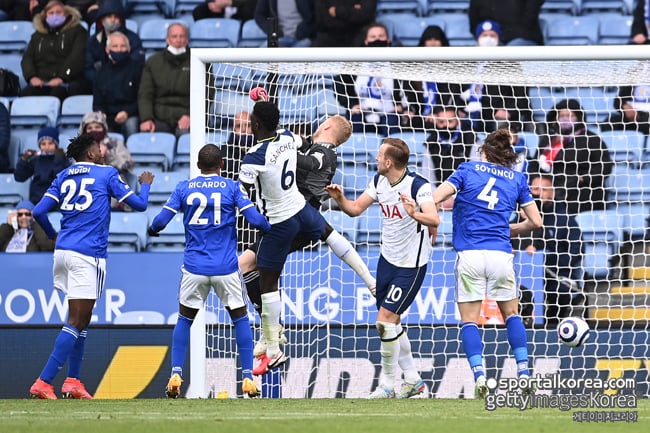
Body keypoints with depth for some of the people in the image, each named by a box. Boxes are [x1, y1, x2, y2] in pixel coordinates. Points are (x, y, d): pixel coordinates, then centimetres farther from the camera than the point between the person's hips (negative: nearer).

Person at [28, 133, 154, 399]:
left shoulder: (63, 177, 13)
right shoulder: (106, 174, 0)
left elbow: (39, 212, 7)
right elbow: (139, 204, 4)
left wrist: (53, 235, 24)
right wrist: (145, 184, 24)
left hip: (63, 251, 6)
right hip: (88, 255, -6)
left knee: (81, 319, 17)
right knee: (76, 322, -6)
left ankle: (73, 382, 14)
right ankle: (43, 383, -15)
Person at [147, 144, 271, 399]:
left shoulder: (184, 188, 4)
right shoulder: (231, 187, 0)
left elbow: (160, 221, 0)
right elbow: (255, 219, -8)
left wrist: (152, 230, 23)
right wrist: (270, 229, 13)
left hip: (194, 268, 1)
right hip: (226, 268, -1)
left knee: (184, 320, 15)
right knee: (240, 318, 11)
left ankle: (175, 375, 4)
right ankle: (248, 378, 5)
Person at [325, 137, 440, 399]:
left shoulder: (418, 186, -23)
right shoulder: (379, 181, 0)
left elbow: (434, 220, -36)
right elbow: (355, 209, 5)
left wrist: (415, 214, -57)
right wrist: (340, 199, -16)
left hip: (411, 265, -8)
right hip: (388, 258, 8)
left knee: (385, 320, -12)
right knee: (390, 322, 14)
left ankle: (387, 386, 1)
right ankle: (413, 380, 28)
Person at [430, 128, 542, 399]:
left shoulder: (468, 169, 7)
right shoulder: (517, 179, 12)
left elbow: (434, 198, -5)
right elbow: (535, 222, 13)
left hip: (469, 254, -2)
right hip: (500, 254, 2)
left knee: (469, 319, 5)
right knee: (511, 313, 18)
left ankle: (479, 374, -12)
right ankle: (524, 374, 9)